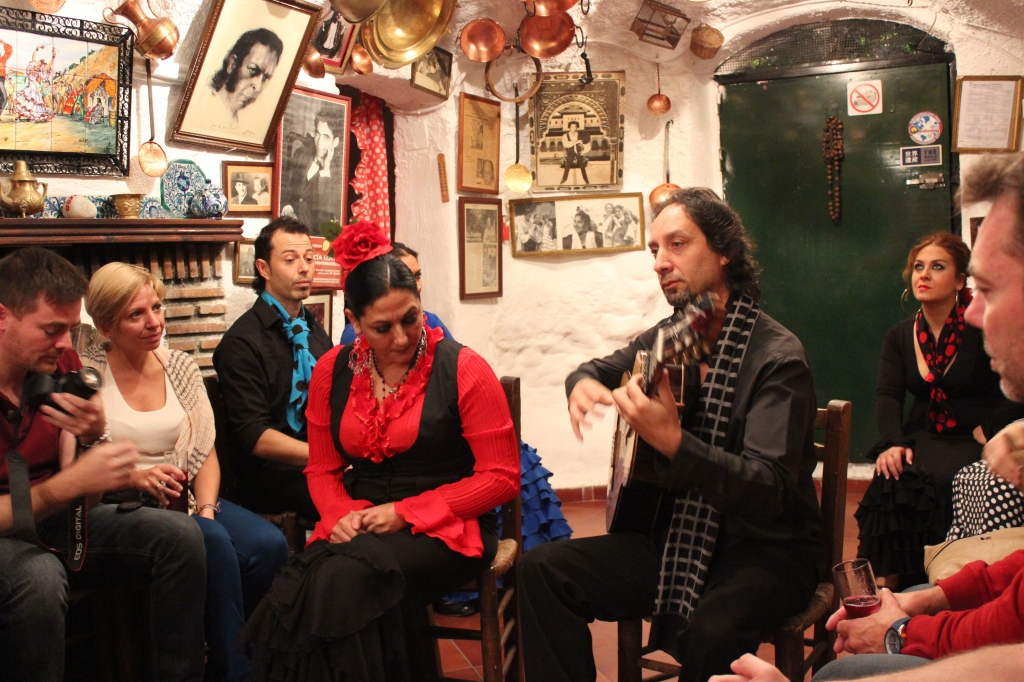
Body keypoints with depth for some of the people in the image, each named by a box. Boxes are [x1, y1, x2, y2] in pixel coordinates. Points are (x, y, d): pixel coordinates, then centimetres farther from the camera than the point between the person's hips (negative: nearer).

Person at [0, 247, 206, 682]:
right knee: (38, 575, -37)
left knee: (179, 536, -12)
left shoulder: (61, 363, -4)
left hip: (55, 518, 6)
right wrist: (71, 483, -35)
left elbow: (81, 493, -3)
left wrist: (93, 438, -23)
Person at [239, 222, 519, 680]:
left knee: (347, 578, -33)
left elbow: (501, 477, -5)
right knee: (294, 586, -30)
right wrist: (341, 515, -7)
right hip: (360, 526, 4)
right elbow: (323, 470, 17)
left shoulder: (463, 371, -5)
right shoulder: (332, 372, 8)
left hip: (445, 528, -3)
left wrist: (405, 513, -12)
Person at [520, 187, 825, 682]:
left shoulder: (777, 358, -16)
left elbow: (771, 491, -26)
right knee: (543, 568, -11)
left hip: (767, 548, -6)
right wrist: (583, 384, -3)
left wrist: (673, 442, -39)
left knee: (711, 631, -37)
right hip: (676, 535, 6)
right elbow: (597, 368, 23)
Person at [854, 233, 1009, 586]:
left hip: (969, 439, -3)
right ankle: (887, 584, -22)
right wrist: (893, 443, -19)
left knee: (941, 479, -35)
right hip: (921, 435, 4)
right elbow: (887, 397, -1)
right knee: (893, 477, -29)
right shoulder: (900, 335, 8)